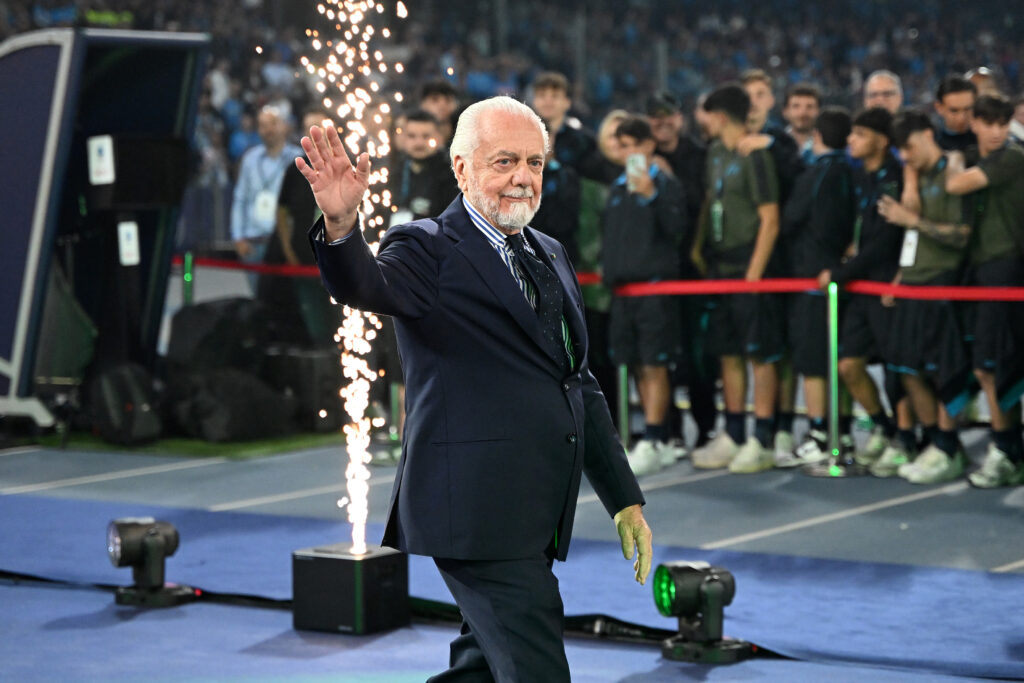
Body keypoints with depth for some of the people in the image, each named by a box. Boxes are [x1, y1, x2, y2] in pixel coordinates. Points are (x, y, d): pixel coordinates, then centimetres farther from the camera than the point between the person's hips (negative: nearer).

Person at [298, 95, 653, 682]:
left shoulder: (550, 256, 18)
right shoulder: (430, 249, -5)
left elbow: (581, 386, 23)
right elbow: (366, 285, -28)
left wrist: (625, 498, 23)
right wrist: (341, 225, -50)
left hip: (534, 518, 8)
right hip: (480, 515, -8)